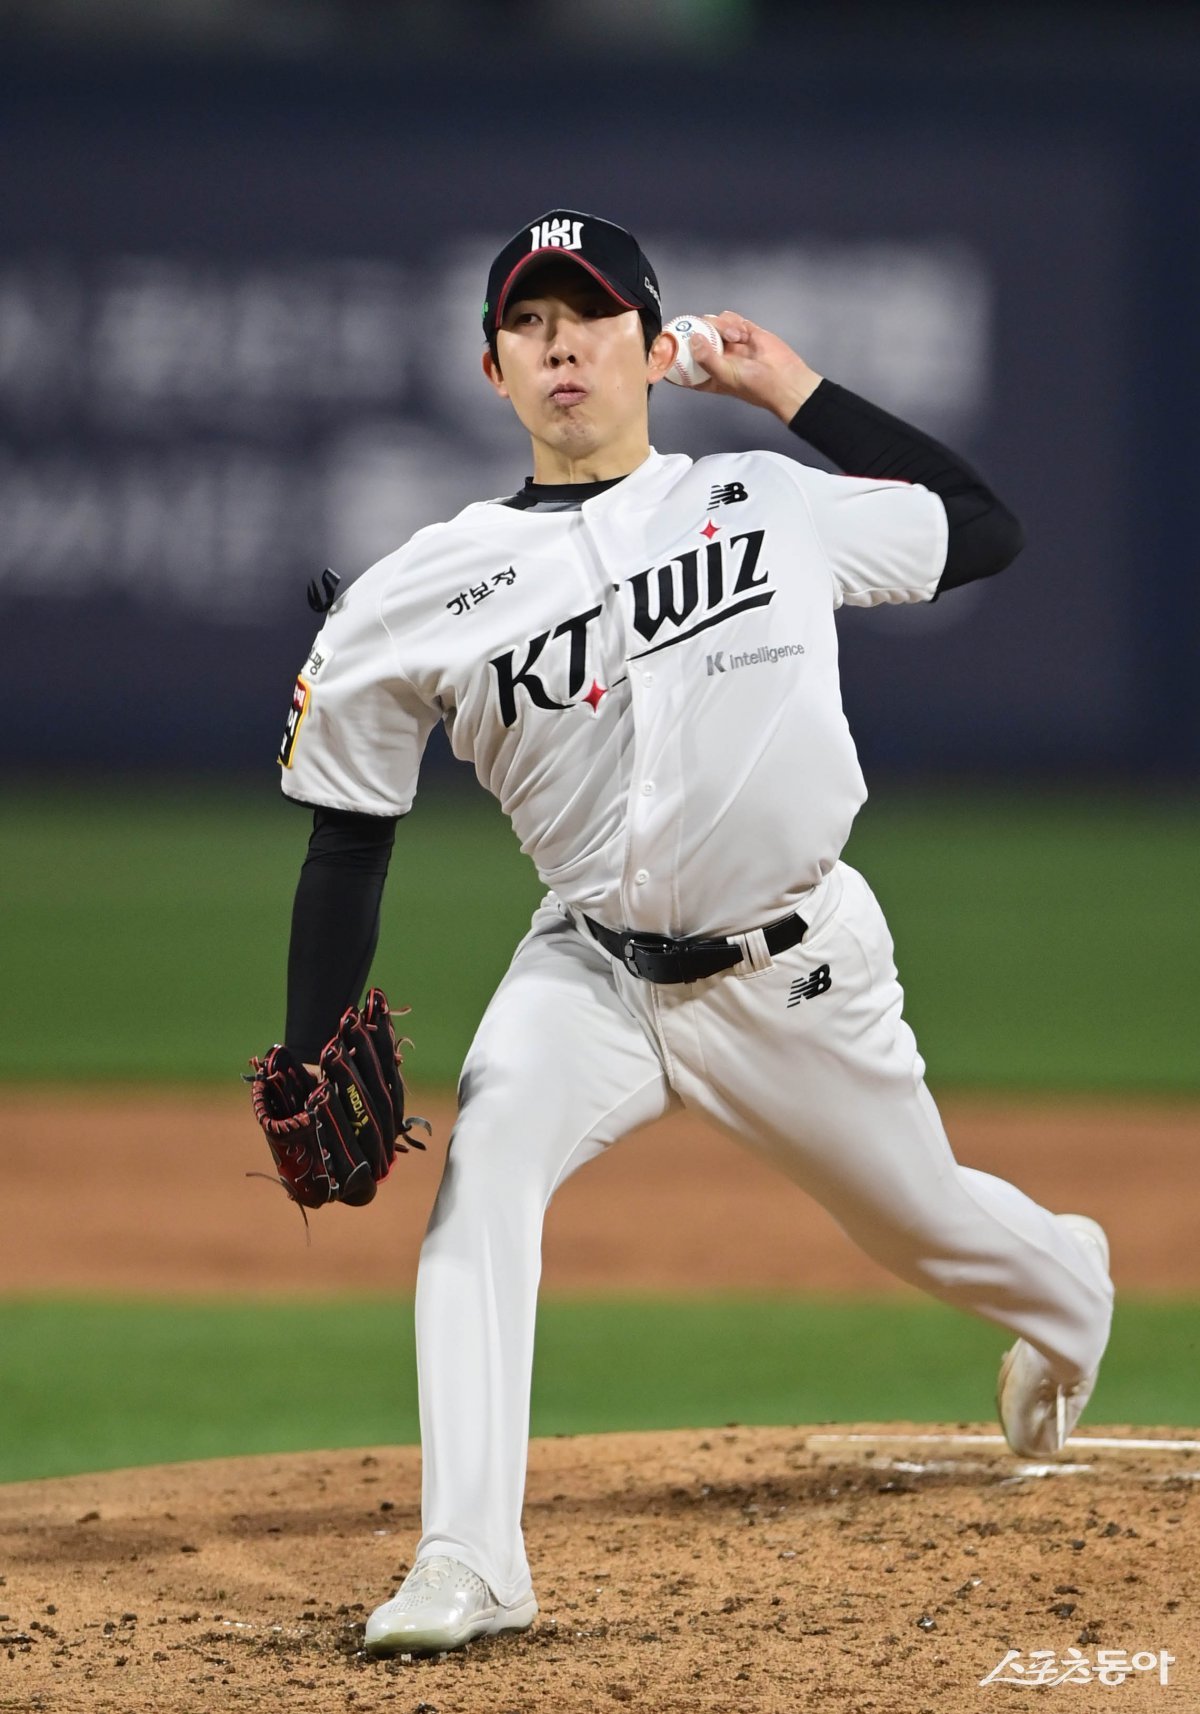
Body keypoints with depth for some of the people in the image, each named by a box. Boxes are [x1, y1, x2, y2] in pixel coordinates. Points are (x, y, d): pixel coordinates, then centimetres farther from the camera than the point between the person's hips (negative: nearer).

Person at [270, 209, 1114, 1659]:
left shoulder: (776, 504, -5)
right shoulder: (428, 592, -7)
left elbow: (983, 531, 10)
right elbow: (349, 839, 0)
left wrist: (798, 392, 4)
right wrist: (312, 1076, -8)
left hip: (798, 972, 0)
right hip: (593, 975, 0)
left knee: (925, 1223, 17)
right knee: (483, 1163, -28)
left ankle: (1071, 1284, 57)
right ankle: (467, 1563, -31)